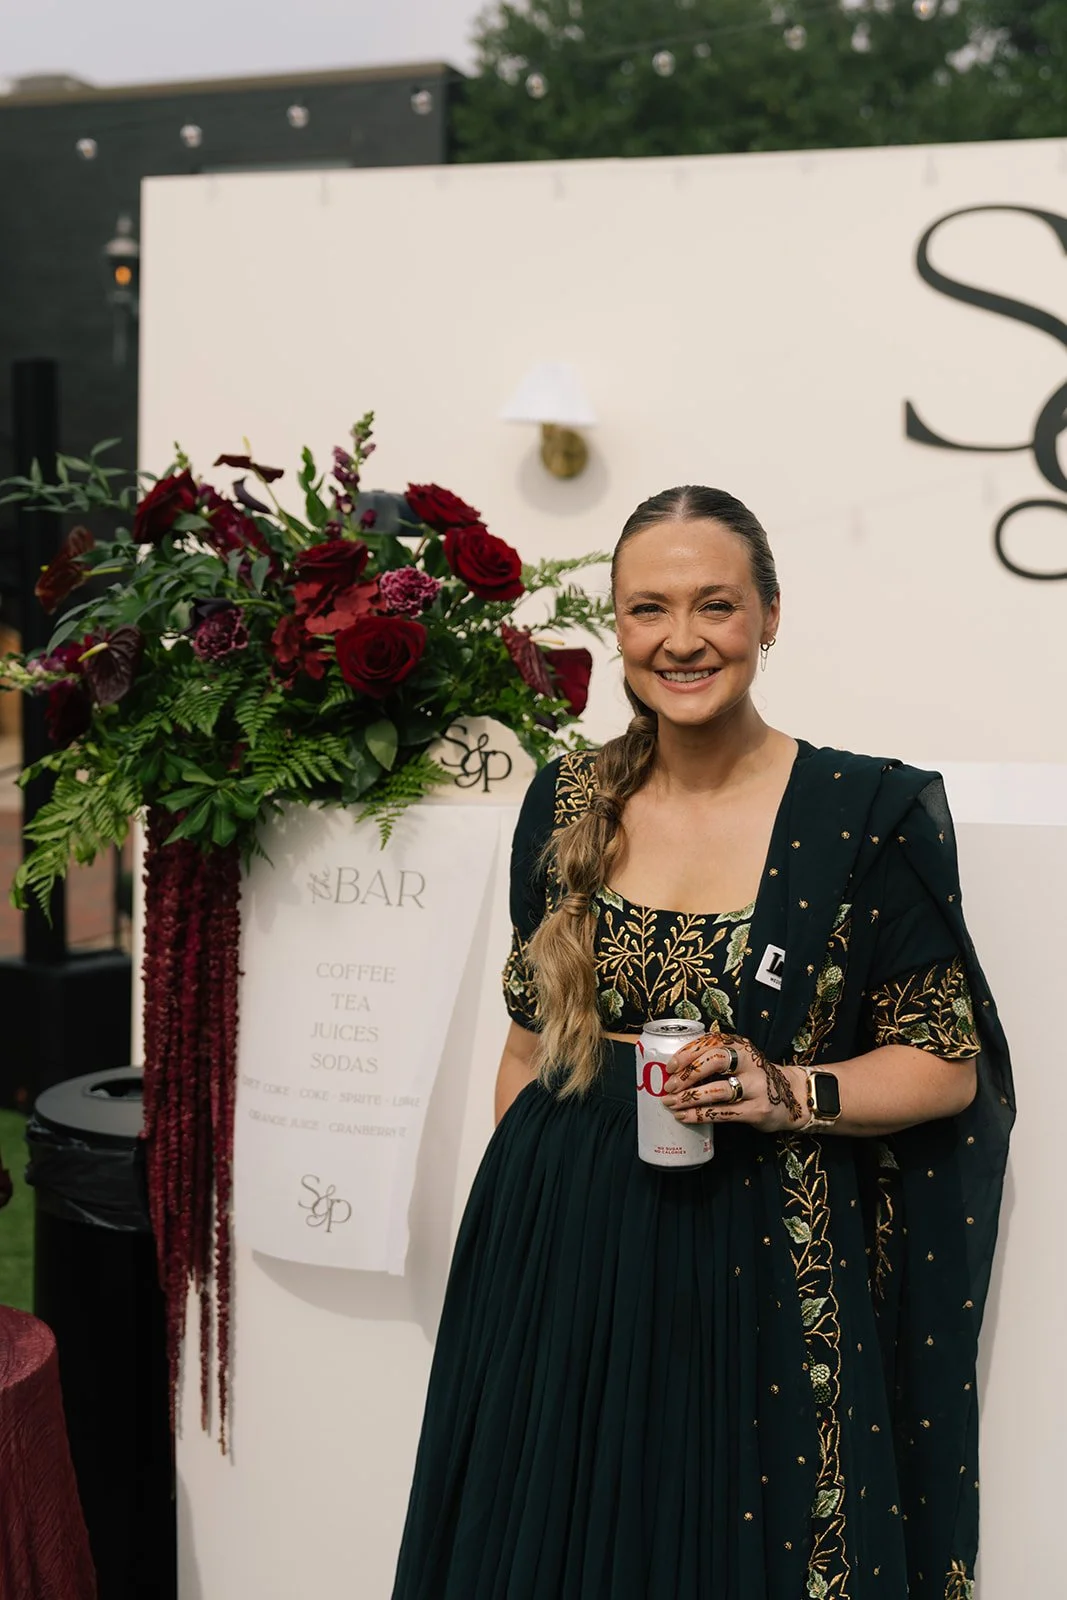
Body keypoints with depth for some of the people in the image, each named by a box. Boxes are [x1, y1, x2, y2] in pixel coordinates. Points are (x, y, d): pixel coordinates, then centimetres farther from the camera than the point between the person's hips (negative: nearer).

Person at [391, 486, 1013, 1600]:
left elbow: (948, 1063, -3)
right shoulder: (566, 801, 3)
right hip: (554, 1250, 3)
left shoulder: (867, 814, -8)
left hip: (759, 1271, -3)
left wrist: (788, 1092, -18)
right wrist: (513, 1209, 11)